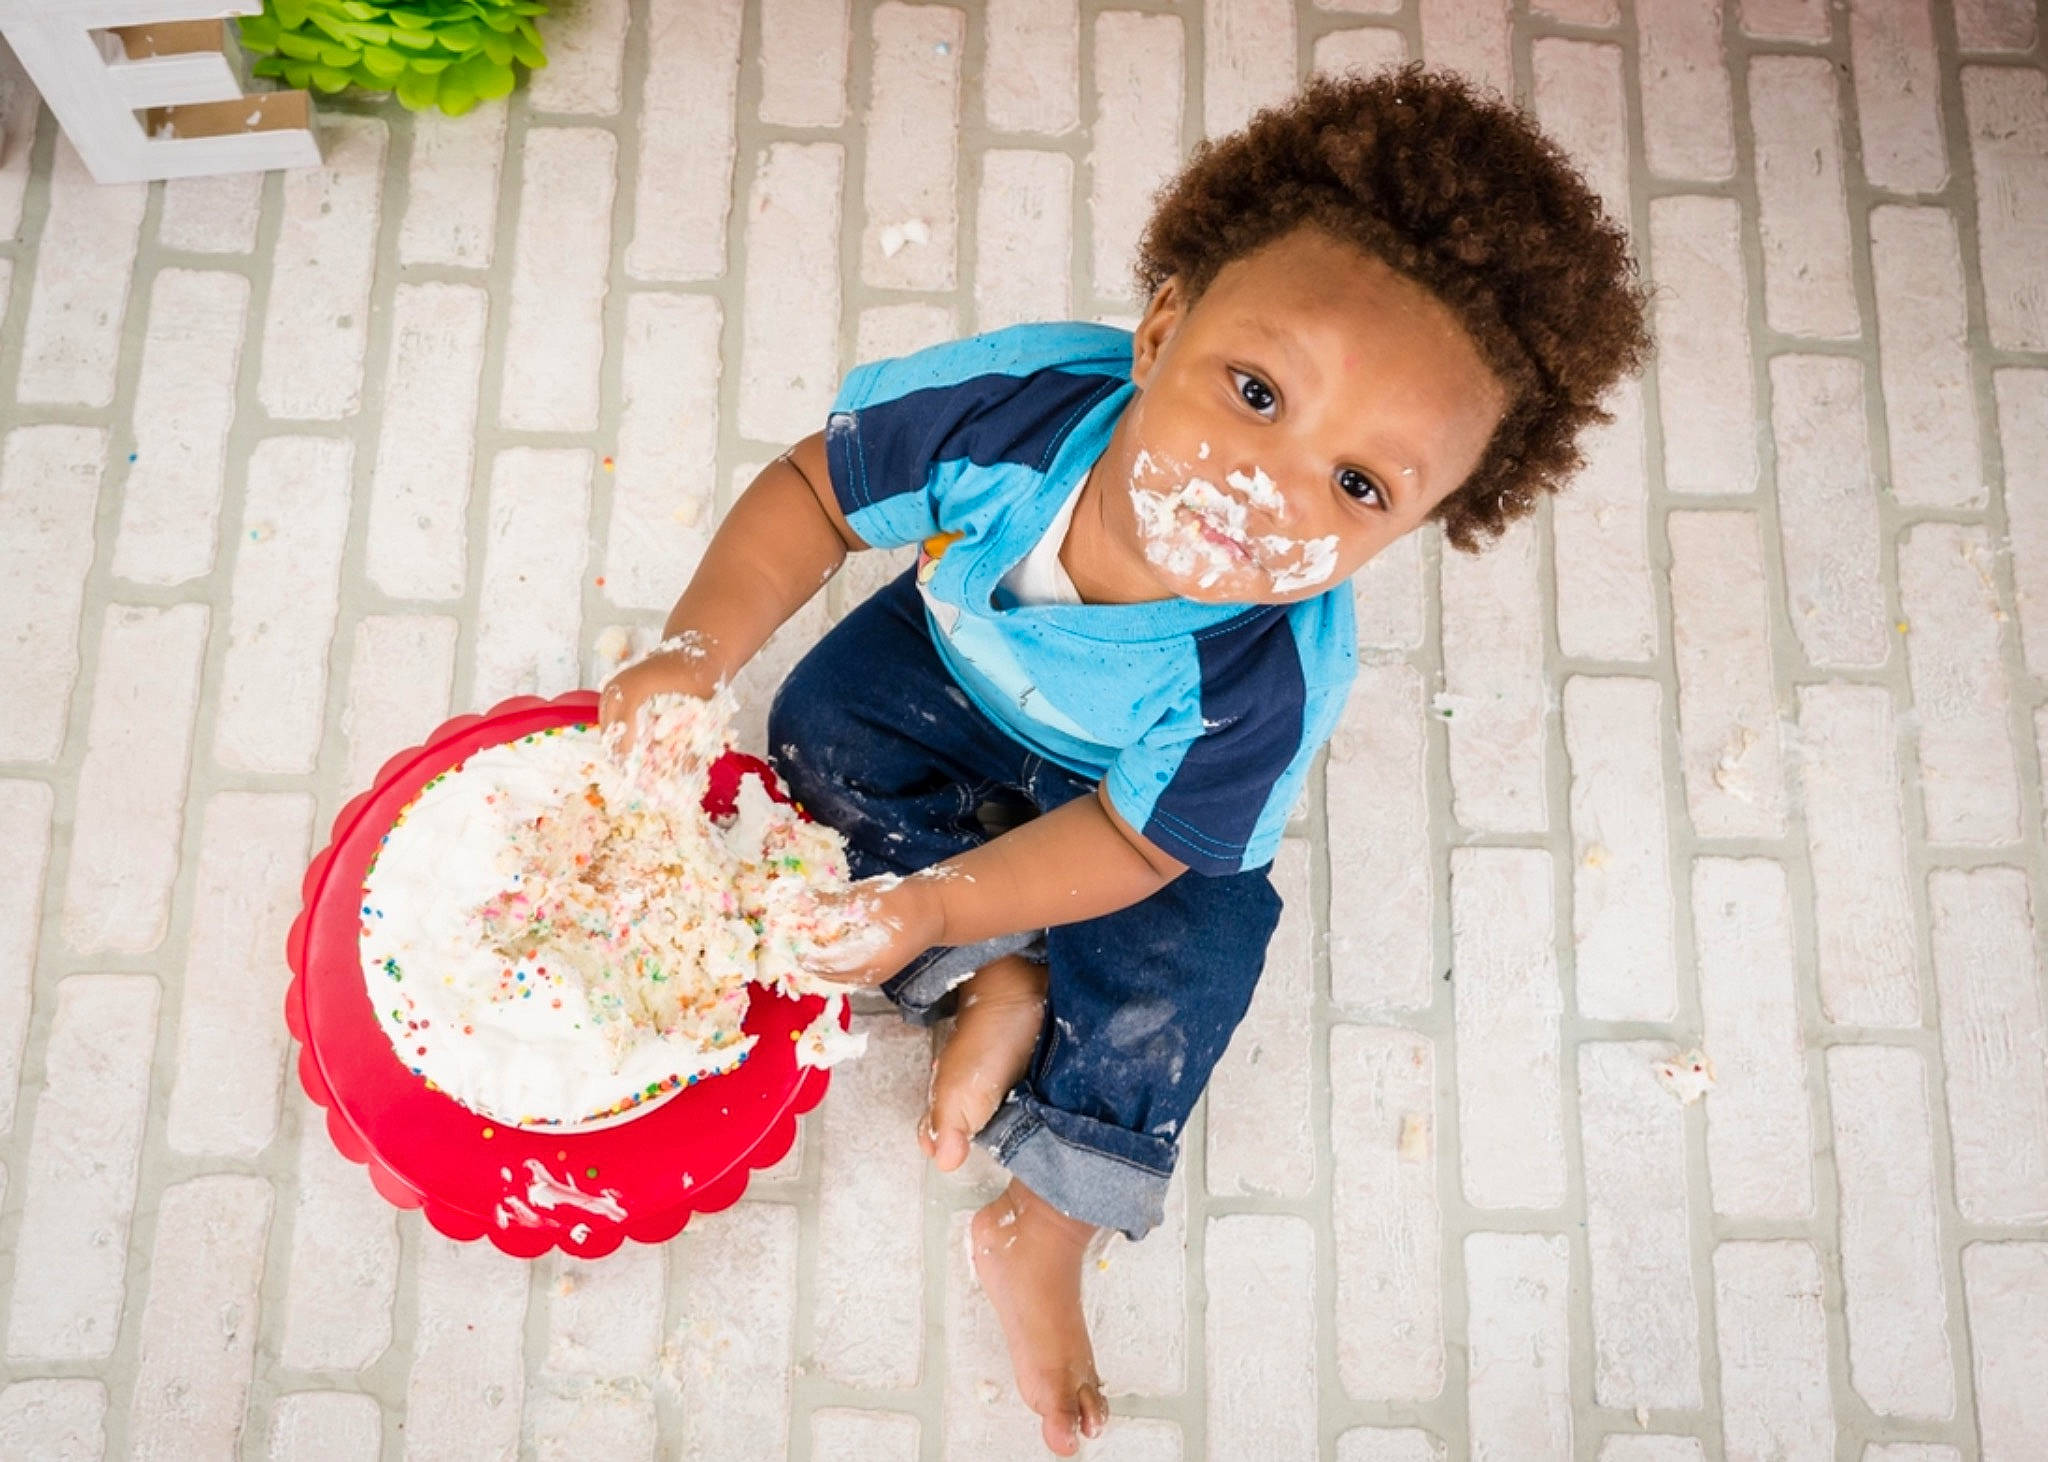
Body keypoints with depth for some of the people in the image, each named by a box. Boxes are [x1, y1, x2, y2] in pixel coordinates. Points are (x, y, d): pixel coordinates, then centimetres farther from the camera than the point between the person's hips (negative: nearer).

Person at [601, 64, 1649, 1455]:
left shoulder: (1269, 680, -43)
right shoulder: (1014, 399, -41)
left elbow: (1132, 836, -26)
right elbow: (814, 489, -23)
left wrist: (934, 904, -30)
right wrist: (697, 650, -34)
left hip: (1122, 788, -3)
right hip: (954, 663, 3)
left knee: (1180, 959, -16)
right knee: (823, 725, -15)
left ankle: (1043, 1231, 4)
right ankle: (1005, 984, -6)